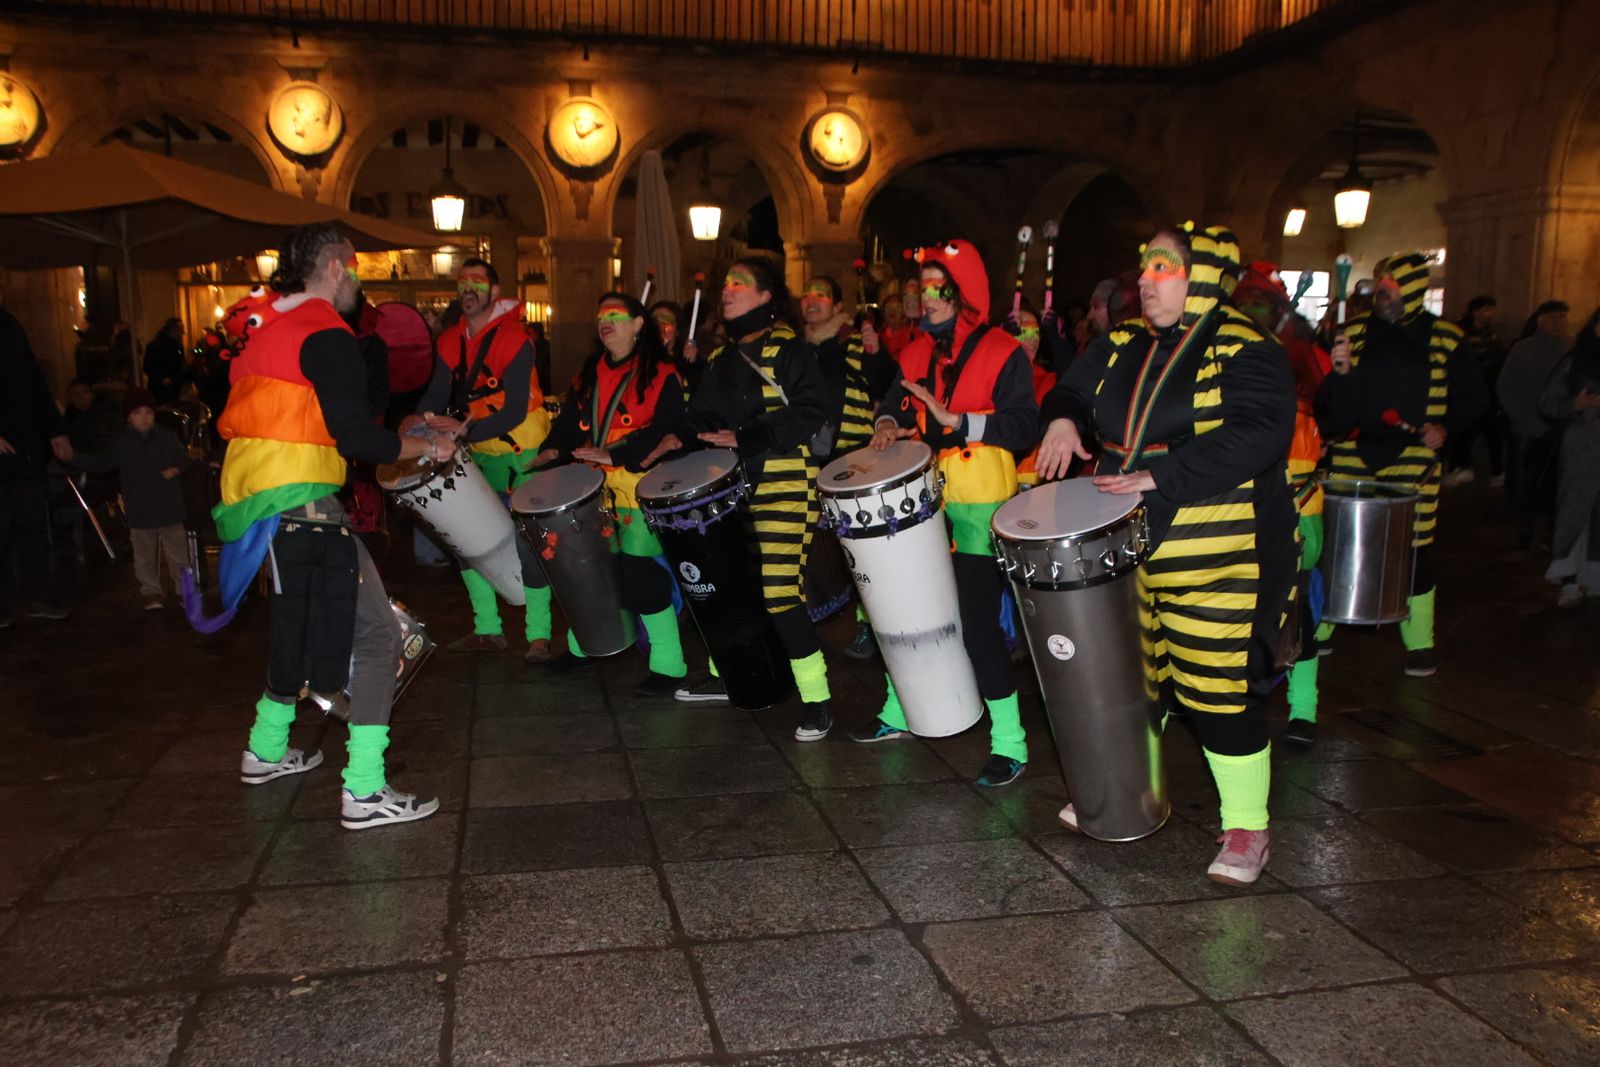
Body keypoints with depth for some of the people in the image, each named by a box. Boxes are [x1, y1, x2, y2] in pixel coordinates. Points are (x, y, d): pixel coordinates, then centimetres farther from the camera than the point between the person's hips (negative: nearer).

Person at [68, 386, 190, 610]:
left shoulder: (167, 436, 0)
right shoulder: (120, 442, 4)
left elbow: (183, 458, 5)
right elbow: (101, 463, 8)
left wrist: (176, 469, -16)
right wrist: (72, 456, 0)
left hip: (169, 507, -1)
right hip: (139, 510, 1)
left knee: (178, 551, 4)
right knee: (145, 554, 7)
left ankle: (183, 589, 15)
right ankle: (151, 591, 18)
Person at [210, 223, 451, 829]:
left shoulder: (261, 324, 16)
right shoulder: (325, 335, -12)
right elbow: (356, 438, -19)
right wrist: (426, 447, -5)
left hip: (248, 498, 10)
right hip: (299, 504, -10)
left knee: (303, 623, 26)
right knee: (374, 635, -7)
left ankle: (265, 752, 38)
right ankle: (363, 793, -8)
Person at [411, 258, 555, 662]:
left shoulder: (514, 340, -17)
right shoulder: (451, 340, 5)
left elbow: (515, 410, -23)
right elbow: (438, 391, -1)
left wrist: (465, 428, -35)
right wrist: (420, 418, -22)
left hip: (521, 452, -7)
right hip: (477, 454, 7)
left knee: (526, 542, -10)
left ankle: (539, 635, -1)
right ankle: (488, 629, 20)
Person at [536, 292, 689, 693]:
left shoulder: (661, 374, -5)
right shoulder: (590, 373, 17)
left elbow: (665, 429, -15)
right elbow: (571, 417, 15)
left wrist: (614, 455, -22)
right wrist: (555, 447, -5)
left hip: (643, 485, -7)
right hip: (596, 487, 7)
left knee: (635, 566, -16)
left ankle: (669, 664, -4)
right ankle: (582, 645, 32)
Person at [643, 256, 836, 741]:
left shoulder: (788, 349, -6)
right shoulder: (720, 357, 17)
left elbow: (810, 411, -16)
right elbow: (704, 413, 18)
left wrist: (745, 438, -20)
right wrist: (678, 435, -3)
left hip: (782, 484, -8)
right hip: (732, 484, 8)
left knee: (777, 589, -15)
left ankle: (816, 699, -5)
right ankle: (723, 675, 34)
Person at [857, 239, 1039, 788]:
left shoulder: (1003, 353, -8)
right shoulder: (917, 353, 11)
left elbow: (1023, 425, -15)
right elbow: (898, 402, 21)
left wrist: (957, 419, -23)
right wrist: (889, 424, -2)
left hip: (981, 502, -7)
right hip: (926, 495, 7)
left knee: (977, 618, -10)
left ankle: (1010, 743, 2)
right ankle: (899, 713, 34)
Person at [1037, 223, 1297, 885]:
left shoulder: (1245, 353, -10)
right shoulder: (1123, 346, 11)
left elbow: (1256, 437, -22)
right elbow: (1073, 390, 22)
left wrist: (1159, 476, -29)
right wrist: (1064, 420, -3)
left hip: (1216, 556, -6)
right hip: (1127, 546, 6)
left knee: (1218, 687, -2)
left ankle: (1248, 827, 17)